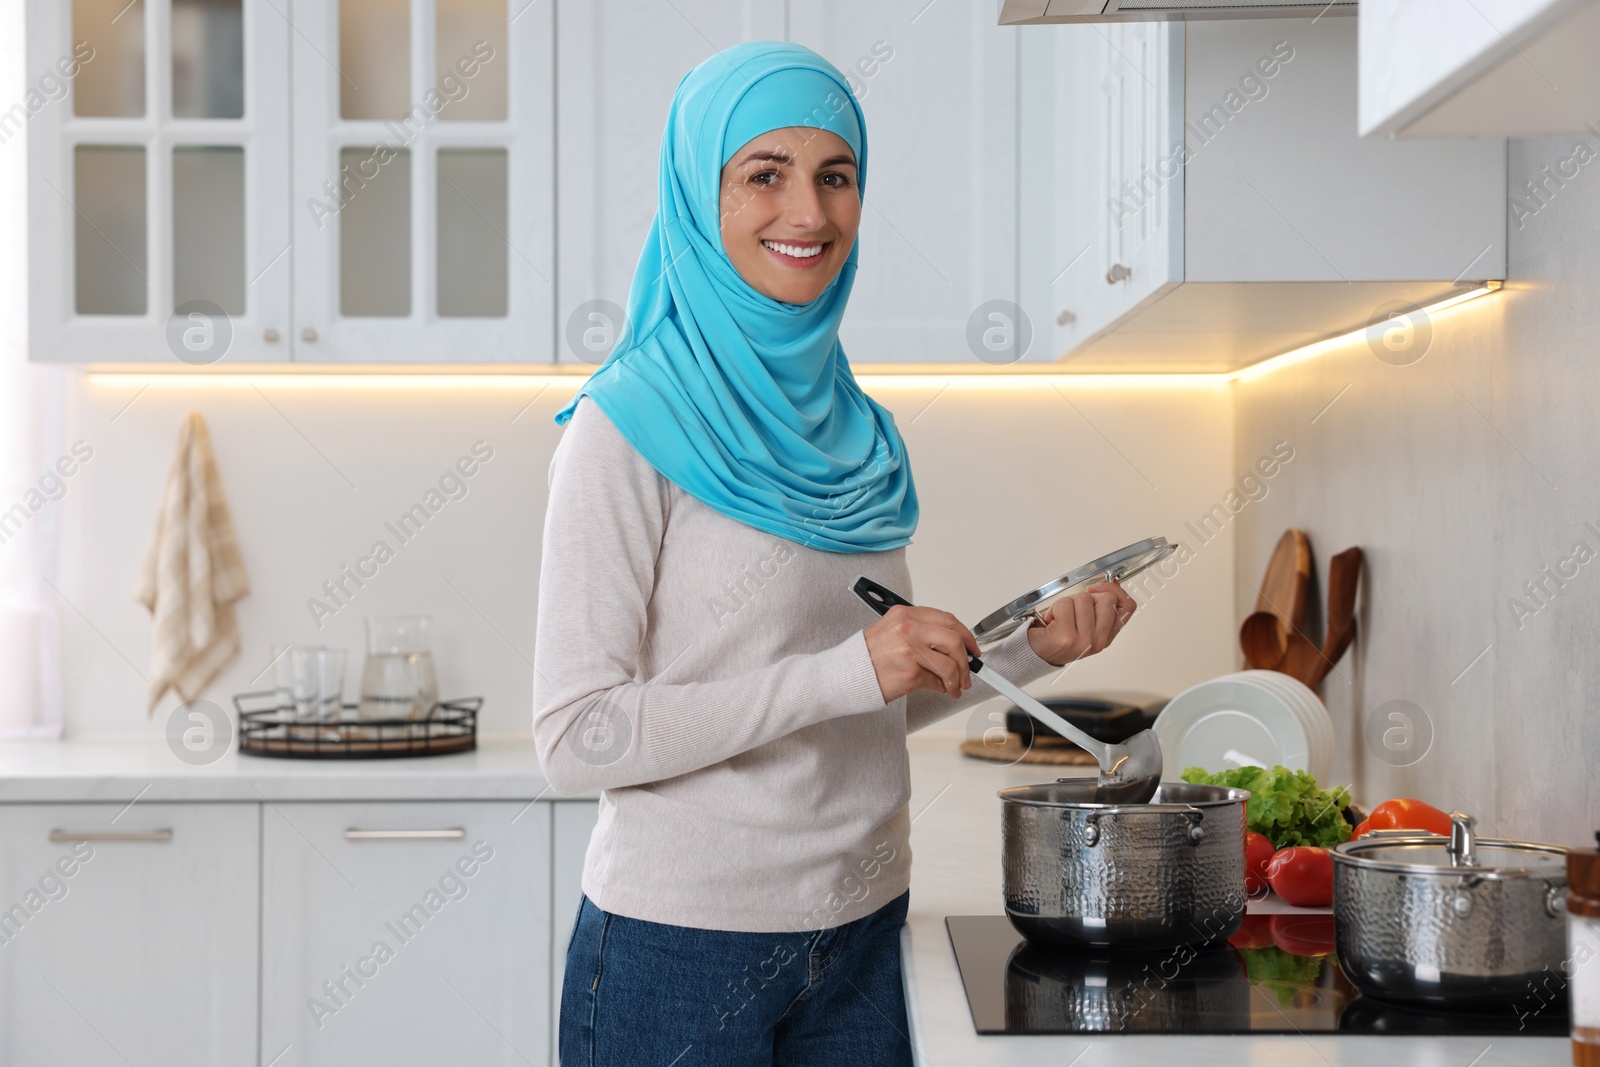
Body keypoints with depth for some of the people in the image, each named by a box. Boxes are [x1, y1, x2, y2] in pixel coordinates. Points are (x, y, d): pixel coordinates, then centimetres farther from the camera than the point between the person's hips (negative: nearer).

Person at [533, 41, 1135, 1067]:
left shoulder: (859, 435, 7)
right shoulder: (628, 431, -12)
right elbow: (578, 736, -18)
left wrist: (1029, 651, 1)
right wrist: (846, 671, -24)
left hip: (862, 932, 6)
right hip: (681, 944, -6)